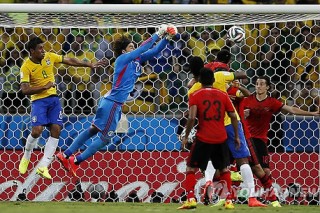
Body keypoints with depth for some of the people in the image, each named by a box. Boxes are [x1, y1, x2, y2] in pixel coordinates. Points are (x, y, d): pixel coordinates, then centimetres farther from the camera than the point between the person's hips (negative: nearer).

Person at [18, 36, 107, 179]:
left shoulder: (49, 57, 2)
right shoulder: (26, 67, -13)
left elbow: (69, 61, 11)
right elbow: (25, 90, -20)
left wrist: (89, 65, 12)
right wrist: (44, 87, -22)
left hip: (53, 98, 5)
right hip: (38, 100, -5)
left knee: (56, 130, -7)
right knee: (37, 130, -19)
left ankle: (43, 166, -5)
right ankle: (26, 157, 11)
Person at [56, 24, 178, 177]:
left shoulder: (136, 60, 10)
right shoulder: (122, 59, -12)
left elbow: (154, 51, 11)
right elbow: (142, 49, -19)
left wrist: (167, 38, -2)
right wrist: (157, 34, -14)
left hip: (115, 103, 9)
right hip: (112, 103, -9)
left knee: (93, 130, 15)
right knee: (105, 137, -4)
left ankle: (66, 155, 18)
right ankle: (76, 161, 0)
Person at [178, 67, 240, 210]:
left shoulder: (195, 96, -3)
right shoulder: (223, 95, 6)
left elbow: (192, 117, -13)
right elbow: (233, 116, 4)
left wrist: (186, 137, -3)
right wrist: (236, 136, 13)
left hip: (203, 139, -3)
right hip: (221, 139, 3)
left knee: (191, 169, 8)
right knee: (224, 169, 19)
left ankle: (190, 199, -6)